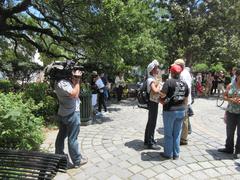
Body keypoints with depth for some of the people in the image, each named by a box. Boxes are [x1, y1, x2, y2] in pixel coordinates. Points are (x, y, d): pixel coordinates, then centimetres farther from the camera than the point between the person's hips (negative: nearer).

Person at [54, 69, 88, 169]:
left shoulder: (64, 81, 6)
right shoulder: (62, 83, -22)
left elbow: (76, 94, 10)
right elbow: (74, 94, -29)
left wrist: (75, 80, -1)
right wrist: (77, 82, -21)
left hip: (62, 113, 10)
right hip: (72, 114, -10)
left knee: (61, 135, 18)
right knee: (72, 138, 2)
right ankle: (77, 161, 17)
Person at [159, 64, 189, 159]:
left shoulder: (169, 82, -12)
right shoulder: (184, 84, 6)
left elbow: (162, 95, -21)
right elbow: (186, 99, 11)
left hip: (169, 110, -5)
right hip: (181, 110, 5)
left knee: (168, 133, 9)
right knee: (177, 133, 15)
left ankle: (168, 153, 20)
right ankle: (176, 154, 25)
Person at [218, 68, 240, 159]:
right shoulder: (230, 85, 3)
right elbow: (224, 96, 8)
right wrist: (231, 99, -12)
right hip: (231, 112, 3)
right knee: (229, 131, 14)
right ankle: (229, 148, 31)